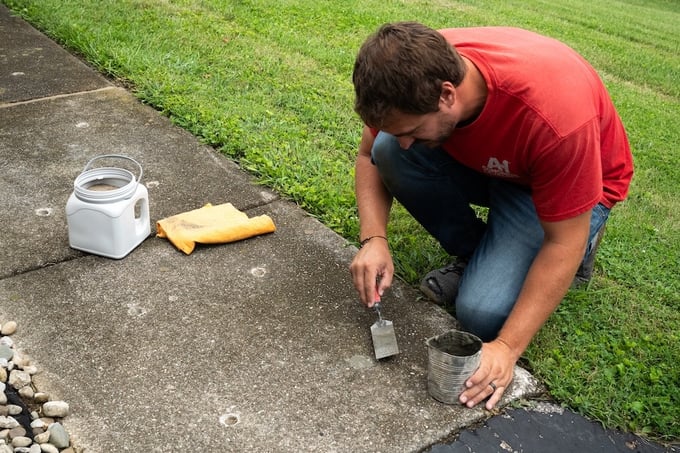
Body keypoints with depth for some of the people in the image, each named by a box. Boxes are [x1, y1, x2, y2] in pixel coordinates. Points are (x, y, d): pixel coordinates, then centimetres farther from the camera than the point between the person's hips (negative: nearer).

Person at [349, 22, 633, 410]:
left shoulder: (553, 113, -40)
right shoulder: (413, 73, -26)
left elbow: (563, 243, -29)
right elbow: (369, 156, -8)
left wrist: (507, 348, -30)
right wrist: (374, 240, -25)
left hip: (576, 183, -5)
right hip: (484, 162, 5)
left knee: (483, 314, -23)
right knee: (389, 154, -22)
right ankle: (477, 256, 0)